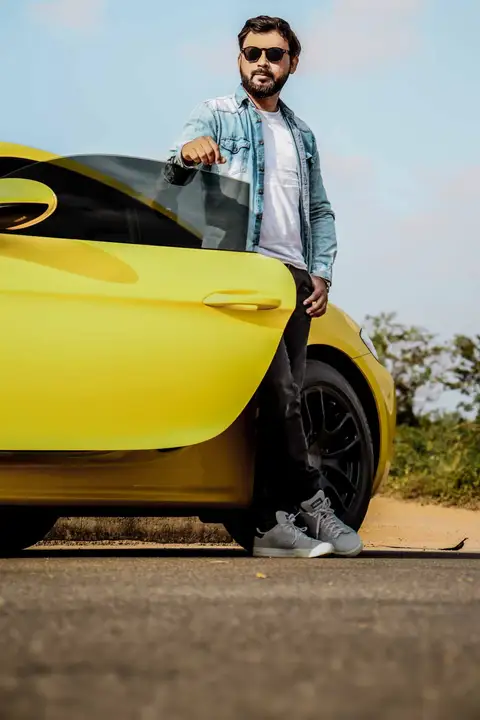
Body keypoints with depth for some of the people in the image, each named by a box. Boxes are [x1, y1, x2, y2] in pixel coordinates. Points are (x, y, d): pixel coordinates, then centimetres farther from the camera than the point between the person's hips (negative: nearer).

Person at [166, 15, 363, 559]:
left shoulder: (302, 136, 25)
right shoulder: (216, 116, 10)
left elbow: (319, 210, 26)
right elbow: (172, 170, -7)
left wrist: (321, 273, 10)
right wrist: (188, 151, -32)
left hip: (292, 276, 5)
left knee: (285, 398, -2)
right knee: (277, 391, -18)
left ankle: (272, 522, -3)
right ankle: (309, 503, -16)